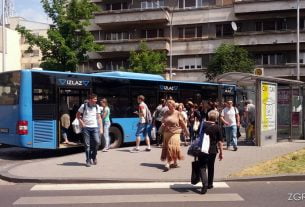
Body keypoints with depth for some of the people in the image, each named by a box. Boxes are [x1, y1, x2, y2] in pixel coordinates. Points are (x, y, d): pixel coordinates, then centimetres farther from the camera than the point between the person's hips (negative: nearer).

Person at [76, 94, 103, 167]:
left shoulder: (97, 107, 5)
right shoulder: (84, 106, 0)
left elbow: (99, 118, 6)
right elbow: (77, 115, 11)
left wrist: (101, 128, -1)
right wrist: (81, 122, -2)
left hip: (95, 127, 1)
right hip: (86, 127, -1)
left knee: (97, 142, -12)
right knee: (87, 144, 0)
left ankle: (94, 156, 13)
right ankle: (88, 160, 11)